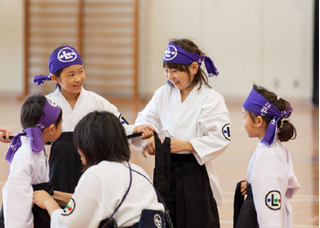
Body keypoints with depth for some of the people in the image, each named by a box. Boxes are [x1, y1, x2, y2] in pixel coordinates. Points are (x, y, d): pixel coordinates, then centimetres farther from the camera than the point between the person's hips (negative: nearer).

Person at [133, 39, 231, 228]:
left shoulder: (211, 99, -10)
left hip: (194, 175, -5)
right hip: (165, 170, 5)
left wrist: (185, 145, -22)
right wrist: (147, 139, -15)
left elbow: (221, 138, -15)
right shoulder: (163, 94, 8)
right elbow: (145, 121, 7)